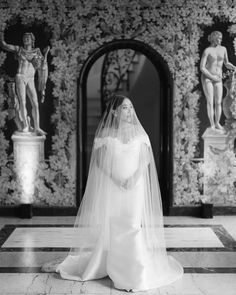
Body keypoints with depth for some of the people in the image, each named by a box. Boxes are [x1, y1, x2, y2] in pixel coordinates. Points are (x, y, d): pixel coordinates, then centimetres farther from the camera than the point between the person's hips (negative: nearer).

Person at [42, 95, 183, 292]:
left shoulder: (139, 133, 8)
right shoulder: (105, 133, 2)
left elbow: (146, 158, 1)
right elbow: (100, 160, -4)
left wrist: (134, 176, -14)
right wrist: (116, 178, -16)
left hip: (135, 187, 1)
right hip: (110, 186, -1)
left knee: (132, 227, -4)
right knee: (105, 226, 3)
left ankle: (133, 272, 4)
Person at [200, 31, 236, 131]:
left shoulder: (223, 49, 4)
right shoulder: (207, 50, -12)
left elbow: (226, 63, 14)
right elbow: (202, 68, -14)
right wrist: (212, 77, -19)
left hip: (218, 79, 5)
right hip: (207, 78, -4)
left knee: (218, 102, 0)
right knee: (210, 102, -7)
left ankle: (217, 124, 14)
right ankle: (212, 125, 3)